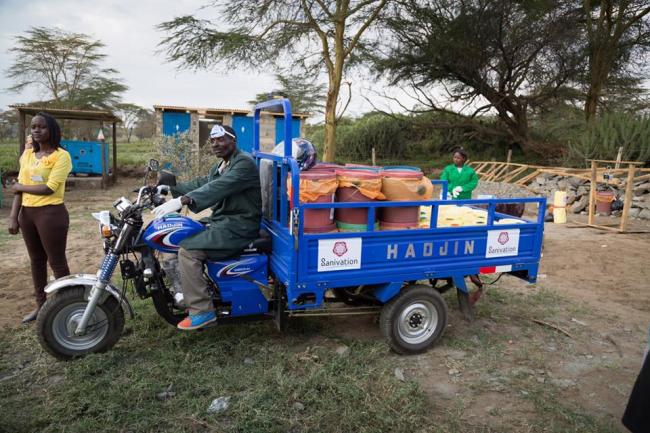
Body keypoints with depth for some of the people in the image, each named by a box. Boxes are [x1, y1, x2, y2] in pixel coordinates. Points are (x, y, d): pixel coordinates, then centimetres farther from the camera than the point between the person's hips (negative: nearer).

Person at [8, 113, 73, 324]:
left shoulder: (61, 156, -9)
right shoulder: (27, 154, 11)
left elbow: (49, 188, -17)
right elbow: (19, 187, 7)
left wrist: (20, 187, -3)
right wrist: (13, 216, 1)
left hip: (51, 213, -7)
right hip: (27, 212, 7)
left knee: (57, 262, -1)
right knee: (36, 260, 15)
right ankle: (40, 305, 27)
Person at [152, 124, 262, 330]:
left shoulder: (244, 163, -15)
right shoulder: (220, 167, 20)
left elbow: (219, 188, -29)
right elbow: (200, 183, 14)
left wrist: (182, 200, -38)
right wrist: (169, 189, 2)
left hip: (238, 226, -11)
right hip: (222, 221, 11)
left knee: (188, 250, -21)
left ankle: (202, 310, -14)